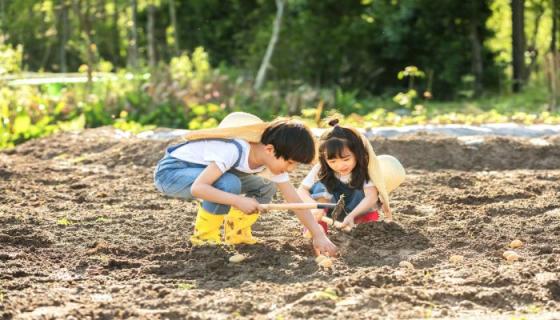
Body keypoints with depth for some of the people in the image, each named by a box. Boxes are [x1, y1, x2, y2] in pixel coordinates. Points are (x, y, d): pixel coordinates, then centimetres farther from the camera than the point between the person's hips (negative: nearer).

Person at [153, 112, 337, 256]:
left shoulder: (274, 158, -11)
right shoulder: (235, 151, -35)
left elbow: (294, 200, -8)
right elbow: (198, 188, -40)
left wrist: (319, 236, -16)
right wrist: (238, 201, -45)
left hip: (200, 170, 8)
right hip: (169, 171, -8)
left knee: (266, 188, -2)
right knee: (229, 184, -34)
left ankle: (236, 233, 9)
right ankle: (204, 237, -15)